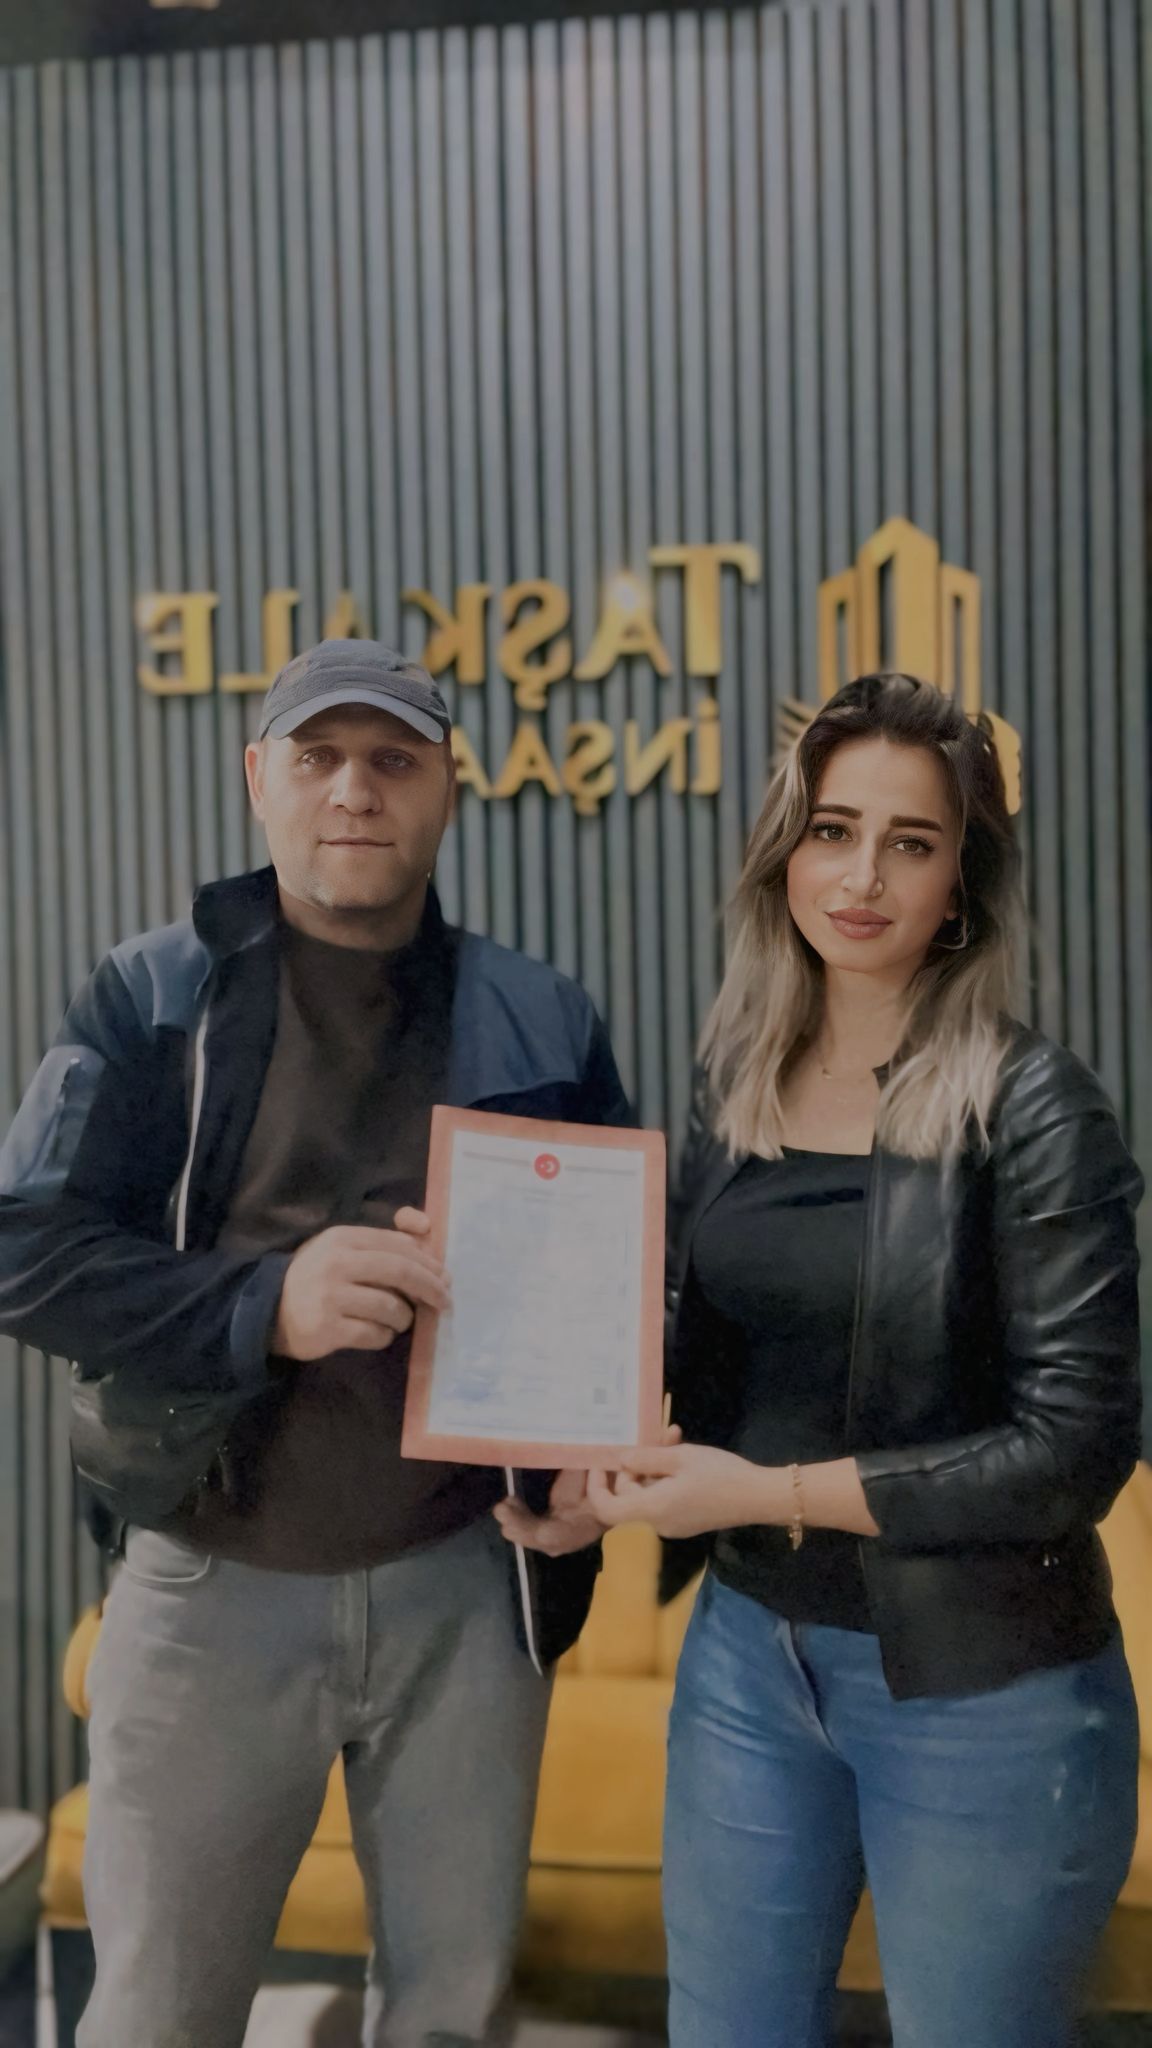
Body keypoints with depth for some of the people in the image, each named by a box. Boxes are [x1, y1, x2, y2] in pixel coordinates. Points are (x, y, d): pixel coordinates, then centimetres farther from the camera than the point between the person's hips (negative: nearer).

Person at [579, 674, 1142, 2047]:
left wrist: (775, 1492, -19)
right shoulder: (737, 1076, 1)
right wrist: (620, 1466, -7)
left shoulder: (1028, 1106, -15)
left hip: (978, 1693, -5)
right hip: (749, 1654, 5)